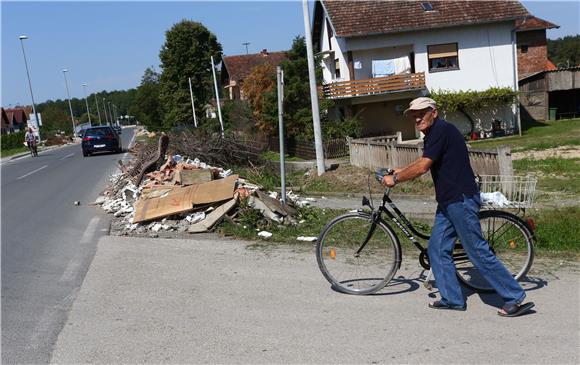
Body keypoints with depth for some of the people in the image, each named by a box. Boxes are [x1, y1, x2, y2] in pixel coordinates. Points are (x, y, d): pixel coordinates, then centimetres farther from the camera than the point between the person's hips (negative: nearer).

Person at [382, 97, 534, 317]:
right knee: (437, 249, 10)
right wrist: (397, 172, 30)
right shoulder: (433, 134, 16)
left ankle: (515, 298, 2)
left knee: (478, 252, -6)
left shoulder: (442, 130, -15)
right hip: (448, 202, 10)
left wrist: (395, 179, -7)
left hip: (461, 200, -10)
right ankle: (452, 299, 17)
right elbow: (422, 162, 32)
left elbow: (422, 167, -19)